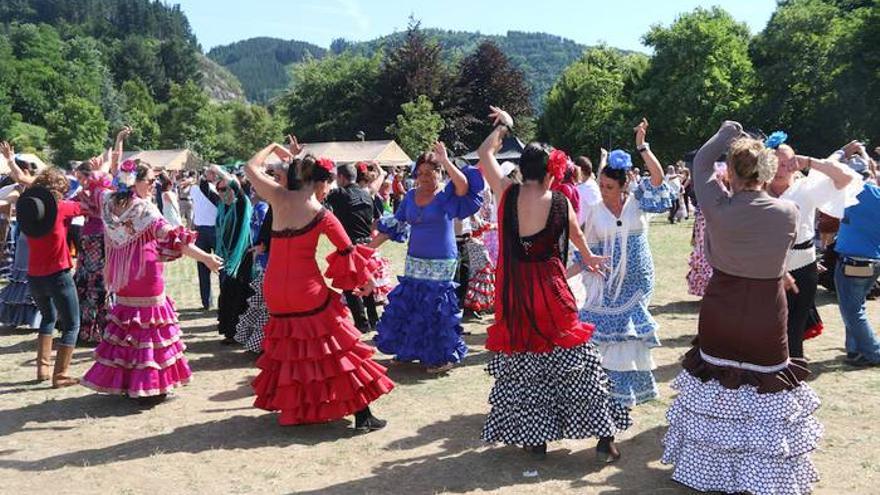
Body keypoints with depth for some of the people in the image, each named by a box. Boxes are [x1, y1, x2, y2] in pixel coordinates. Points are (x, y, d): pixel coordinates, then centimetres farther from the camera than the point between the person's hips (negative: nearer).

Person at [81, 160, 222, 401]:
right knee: (149, 325, 0)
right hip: (146, 278, -8)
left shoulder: (110, 204, 1)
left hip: (123, 279, 8)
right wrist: (206, 258, -25)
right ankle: (149, 387, 4)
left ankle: (122, 380, 24)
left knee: (126, 324, 17)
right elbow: (173, 239, -25)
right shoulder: (145, 209, -19)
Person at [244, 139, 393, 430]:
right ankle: (362, 416, 8)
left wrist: (273, 148, 28)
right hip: (307, 291, -5)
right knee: (337, 349, 5)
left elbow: (250, 167, 15)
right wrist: (366, 280, 13)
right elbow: (349, 251, -1)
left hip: (275, 291, 5)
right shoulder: (322, 215, -10)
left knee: (288, 350, 22)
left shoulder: (279, 198, -1)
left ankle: (293, 410, 32)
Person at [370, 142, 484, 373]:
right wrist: (370, 246, 8)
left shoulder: (446, 195, -6)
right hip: (414, 262, 6)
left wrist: (446, 161, -31)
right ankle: (411, 350, 30)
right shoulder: (411, 196, 8)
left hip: (441, 264, -5)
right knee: (407, 305, 11)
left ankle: (443, 356, 14)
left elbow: (464, 185, -28)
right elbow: (394, 225, 11)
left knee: (436, 308, -2)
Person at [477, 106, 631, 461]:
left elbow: (484, 154, 10)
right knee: (575, 363, 8)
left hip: (513, 293, 1)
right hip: (550, 291, -1)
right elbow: (576, 234, 16)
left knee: (520, 364, 14)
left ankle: (535, 437, 22)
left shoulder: (507, 193, -7)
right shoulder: (560, 202, -6)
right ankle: (604, 437, 14)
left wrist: (503, 126, 26)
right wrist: (587, 257, 37)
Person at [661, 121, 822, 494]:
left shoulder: (718, 207, -15)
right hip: (768, 320, 0)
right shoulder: (788, 212, -13)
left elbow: (700, 164, 3)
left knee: (716, 392, 15)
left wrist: (727, 133, 14)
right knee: (766, 396, 12)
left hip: (720, 316, 1)